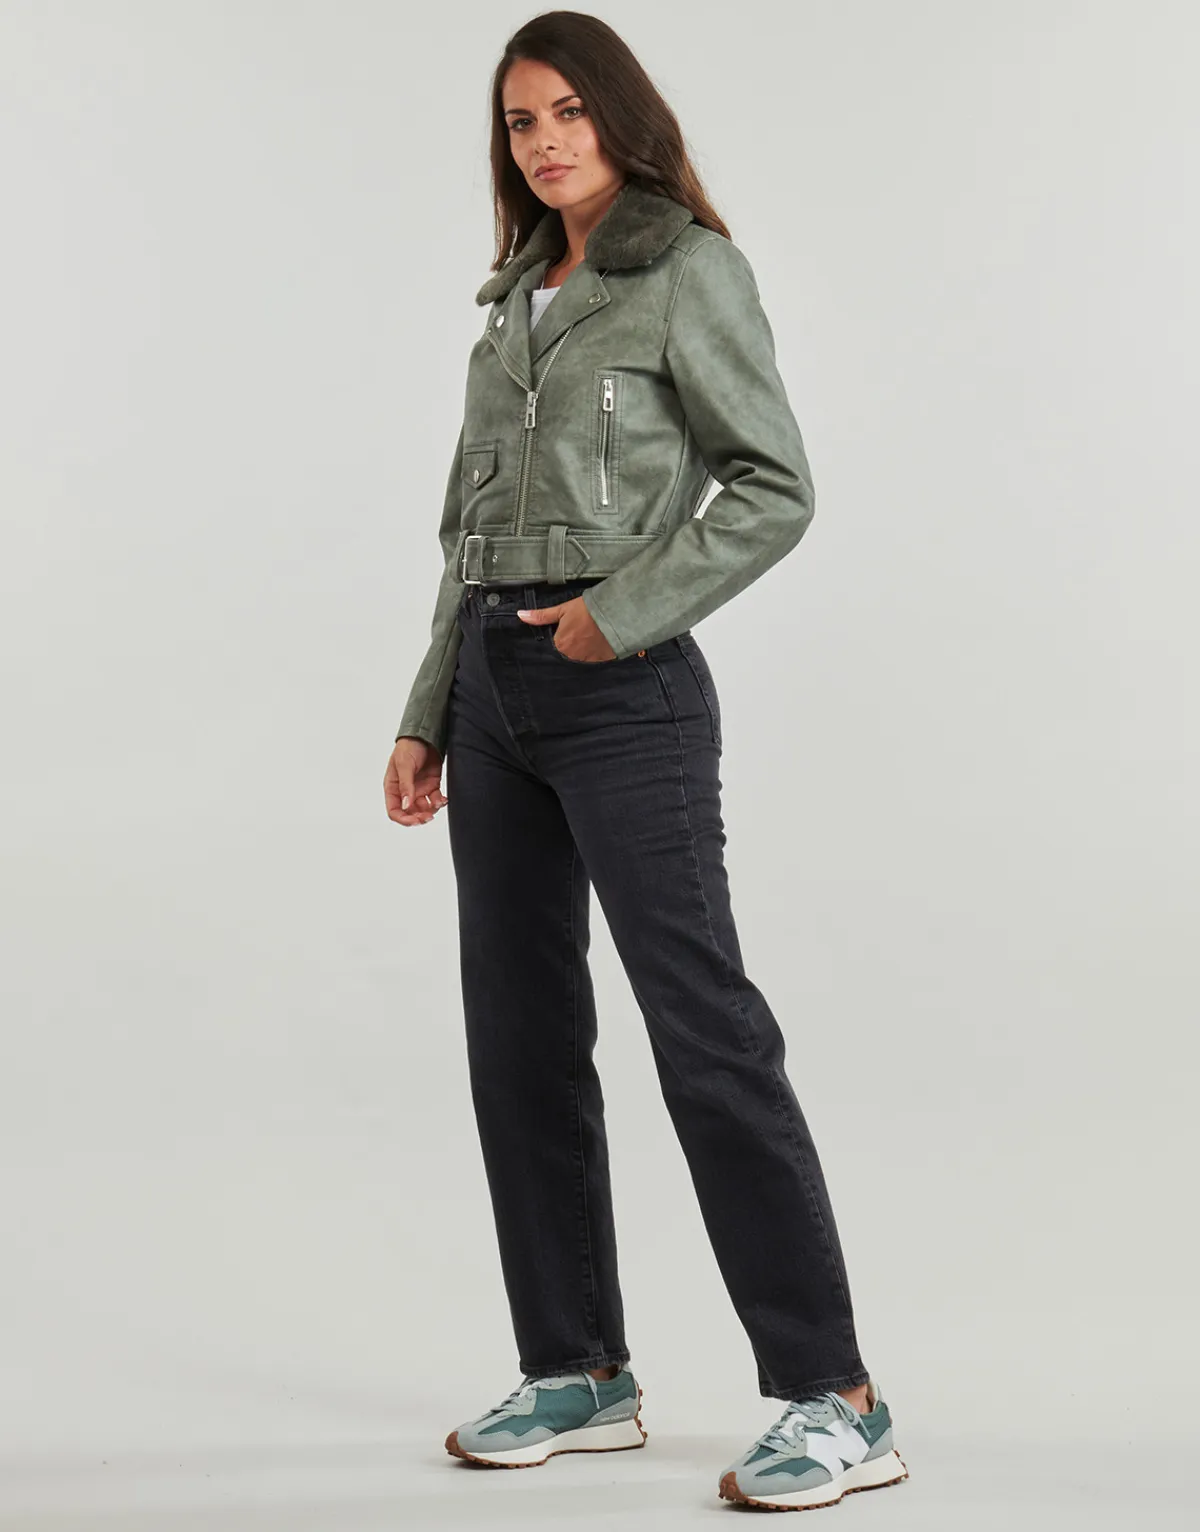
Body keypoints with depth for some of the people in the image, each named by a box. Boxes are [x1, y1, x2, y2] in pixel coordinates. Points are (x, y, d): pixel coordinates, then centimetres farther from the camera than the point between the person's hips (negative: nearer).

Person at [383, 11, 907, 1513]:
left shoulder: (690, 273, -3)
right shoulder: (516, 300, 17)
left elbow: (775, 488, -9)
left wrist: (624, 610, -16)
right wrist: (428, 714, 14)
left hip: (625, 693, -8)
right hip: (496, 691, 8)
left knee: (702, 1026, -9)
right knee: (520, 1035, 9)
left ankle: (833, 1399, -3)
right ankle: (580, 1372, 20)